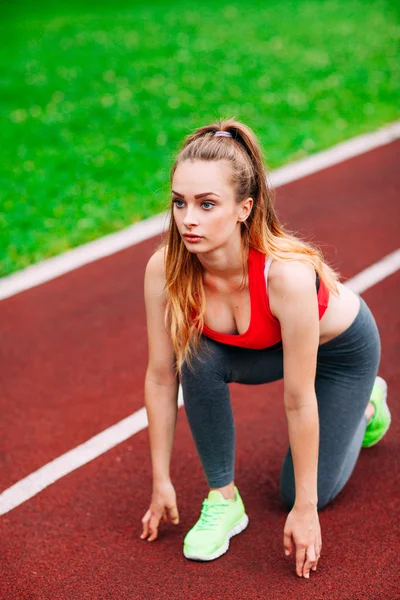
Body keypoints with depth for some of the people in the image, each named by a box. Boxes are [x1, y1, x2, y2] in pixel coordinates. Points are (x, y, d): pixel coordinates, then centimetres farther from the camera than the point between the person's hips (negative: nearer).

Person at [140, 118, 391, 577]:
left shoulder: (286, 273, -44)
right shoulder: (164, 269, -31)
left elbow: (299, 402, -34)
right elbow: (160, 376, -19)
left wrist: (305, 510, -24)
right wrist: (161, 482, -11)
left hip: (341, 346, -3)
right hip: (262, 347, 3)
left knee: (310, 494, 4)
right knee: (198, 359, -29)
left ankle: (366, 404, 32)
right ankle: (223, 500, -8)